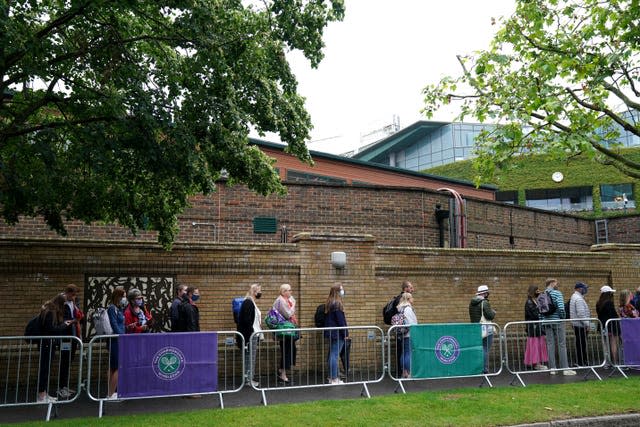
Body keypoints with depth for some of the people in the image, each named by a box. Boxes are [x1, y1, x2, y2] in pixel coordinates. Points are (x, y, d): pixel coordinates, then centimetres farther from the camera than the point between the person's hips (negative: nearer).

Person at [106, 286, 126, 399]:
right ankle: (111, 394, -2)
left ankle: (110, 392, 19)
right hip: (116, 341, -10)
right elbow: (115, 326, -17)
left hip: (118, 341, 10)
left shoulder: (119, 309, 13)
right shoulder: (112, 308, -13)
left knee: (113, 368, 13)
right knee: (118, 368, -6)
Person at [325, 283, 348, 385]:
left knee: (332, 355, 13)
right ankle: (334, 379, -4)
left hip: (330, 332, 9)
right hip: (337, 333, -9)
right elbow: (340, 320, -16)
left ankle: (331, 377, 19)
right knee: (335, 355, -6)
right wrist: (345, 333, -10)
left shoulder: (329, 303, 12)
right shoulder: (337, 304, -16)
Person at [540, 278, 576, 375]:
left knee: (550, 345, 6)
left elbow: (540, 311, 8)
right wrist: (563, 318, -3)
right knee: (562, 345, 0)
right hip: (557, 321, -5)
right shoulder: (557, 293, -7)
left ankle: (552, 368, 8)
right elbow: (561, 308, -18)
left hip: (547, 323, 5)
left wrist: (543, 325, 12)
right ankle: (565, 368, 1)